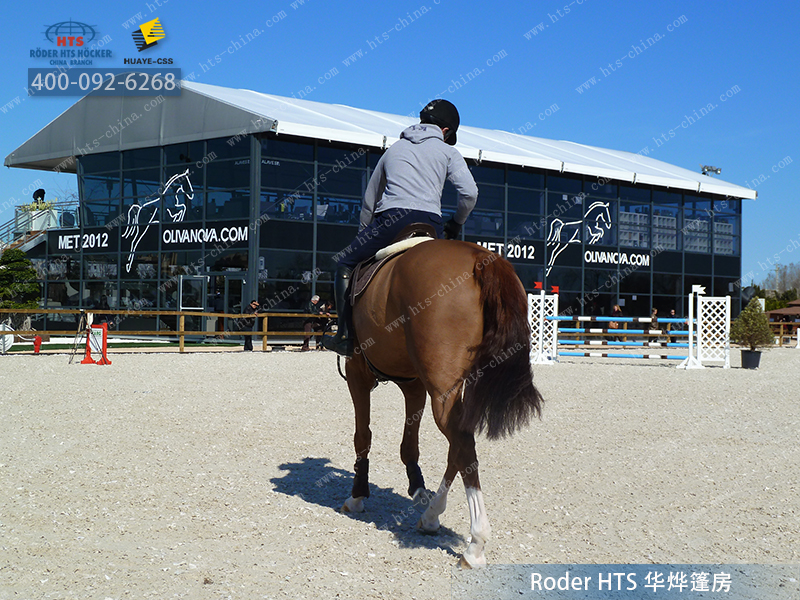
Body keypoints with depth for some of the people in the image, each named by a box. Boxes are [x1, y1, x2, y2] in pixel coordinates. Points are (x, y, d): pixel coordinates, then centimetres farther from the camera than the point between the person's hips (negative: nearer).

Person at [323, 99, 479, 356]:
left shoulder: (394, 149, 28)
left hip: (391, 218, 1)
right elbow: (470, 193, 3)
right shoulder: (447, 152, 18)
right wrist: (455, 225, 21)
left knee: (346, 265, 16)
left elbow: (369, 200, 32)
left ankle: (345, 335, 6)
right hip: (430, 225, 0)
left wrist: (365, 236, 40)